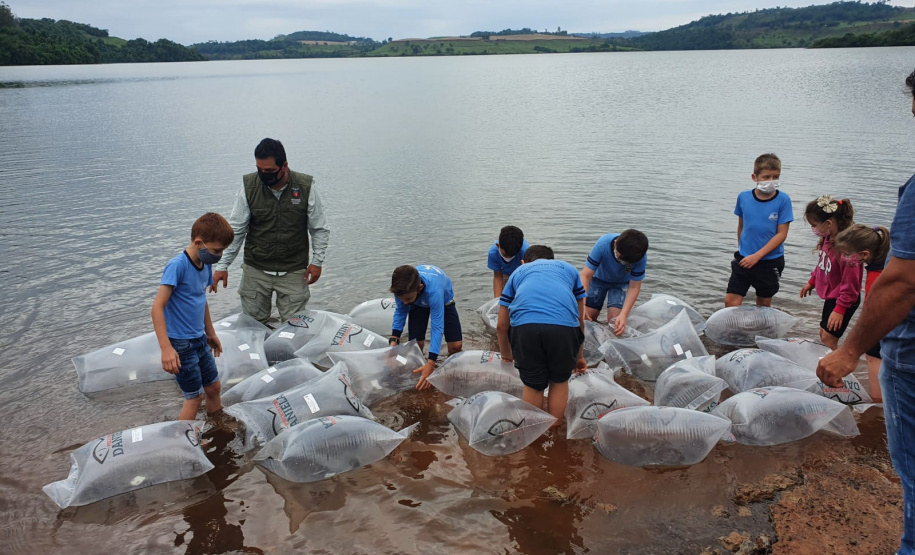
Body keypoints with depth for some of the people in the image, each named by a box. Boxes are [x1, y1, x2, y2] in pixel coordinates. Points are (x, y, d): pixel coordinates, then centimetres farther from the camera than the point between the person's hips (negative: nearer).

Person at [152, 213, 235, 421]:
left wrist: (211, 333, 26)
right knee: (195, 396, 1)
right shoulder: (177, 265, -21)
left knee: (214, 387, 17)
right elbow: (158, 307, -24)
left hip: (200, 340, 8)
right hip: (181, 344, -8)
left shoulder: (205, 265, 2)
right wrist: (166, 348, -29)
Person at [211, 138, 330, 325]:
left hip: (294, 272, -1)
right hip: (255, 270, 1)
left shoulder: (305, 187, -8)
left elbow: (319, 229, 2)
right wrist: (222, 266, -4)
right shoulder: (249, 186, -5)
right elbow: (235, 230, 0)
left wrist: (317, 261, -4)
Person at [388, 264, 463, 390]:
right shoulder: (402, 288, -35)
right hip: (418, 303, 3)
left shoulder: (434, 290, -48)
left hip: (443, 300, -3)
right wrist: (393, 341, -28)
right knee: (416, 344, -15)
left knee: (456, 346, -16)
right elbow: (400, 311, -16)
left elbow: (437, 327, -44)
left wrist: (430, 364, -48)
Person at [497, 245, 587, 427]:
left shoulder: (518, 272, 34)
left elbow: (502, 326, 35)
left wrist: (506, 355, 53)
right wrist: (579, 355, 51)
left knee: (533, 386, 21)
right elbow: (580, 320, 38)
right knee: (560, 380, 26)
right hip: (564, 327, 0)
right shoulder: (569, 268, 35)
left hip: (525, 326, 0)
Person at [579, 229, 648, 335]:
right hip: (599, 279, 0)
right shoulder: (603, 244, -38)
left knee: (615, 322, -16)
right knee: (588, 318, -5)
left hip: (622, 283, 0)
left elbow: (634, 287, -24)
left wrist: (623, 315, -36)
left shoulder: (641, 257, -34)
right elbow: (586, 276, -36)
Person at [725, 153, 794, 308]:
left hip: (770, 262, -2)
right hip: (744, 259, 2)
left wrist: (757, 256, -16)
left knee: (764, 304, 13)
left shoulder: (783, 200, -11)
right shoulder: (743, 197, -3)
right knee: (730, 301, -5)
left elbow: (782, 234, -12)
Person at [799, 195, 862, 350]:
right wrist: (812, 282, 22)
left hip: (842, 300, -9)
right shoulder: (828, 237, -5)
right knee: (823, 333, 18)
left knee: (828, 338, -6)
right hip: (830, 295, 9)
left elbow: (850, 282, -25)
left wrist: (840, 309, -20)